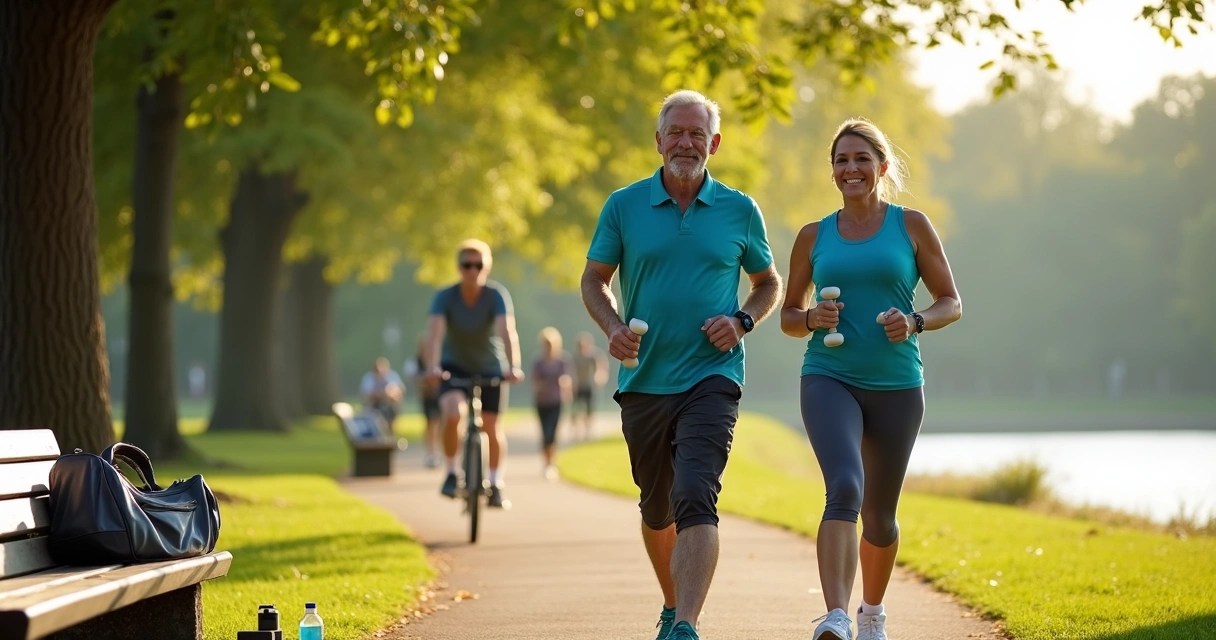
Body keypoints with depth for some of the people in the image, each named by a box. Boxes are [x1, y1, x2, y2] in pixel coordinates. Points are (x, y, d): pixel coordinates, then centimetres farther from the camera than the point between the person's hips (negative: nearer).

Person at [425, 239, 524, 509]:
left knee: (491, 427, 2)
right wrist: (433, 366, -52)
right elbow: (435, 332, -35)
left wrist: (513, 367, -51)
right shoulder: (445, 297, -22)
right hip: (455, 365, -1)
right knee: (453, 413, -26)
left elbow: (507, 331, -35)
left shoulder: (497, 295, -22)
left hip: (490, 367, 1)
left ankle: (496, 485, 23)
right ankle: (451, 474, -8)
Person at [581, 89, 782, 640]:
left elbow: (769, 283, 16)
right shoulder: (624, 206, 4)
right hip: (643, 382, 3)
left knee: (695, 499, -20)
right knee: (657, 508, 16)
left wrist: (742, 320, -5)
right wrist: (613, 328, -8)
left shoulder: (740, 211, 4)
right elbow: (595, 278, 11)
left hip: (711, 378, -2)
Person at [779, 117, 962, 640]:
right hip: (829, 380, -1)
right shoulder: (814, 237, 8)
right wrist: (812, 318, -8)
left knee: (878, 516, 11)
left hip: (896, 386, 1)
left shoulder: (911, 226, 5)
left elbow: (952, 303, 8)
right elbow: (788, 317, 15)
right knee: (844, 488, -26)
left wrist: (915, 322, -13)